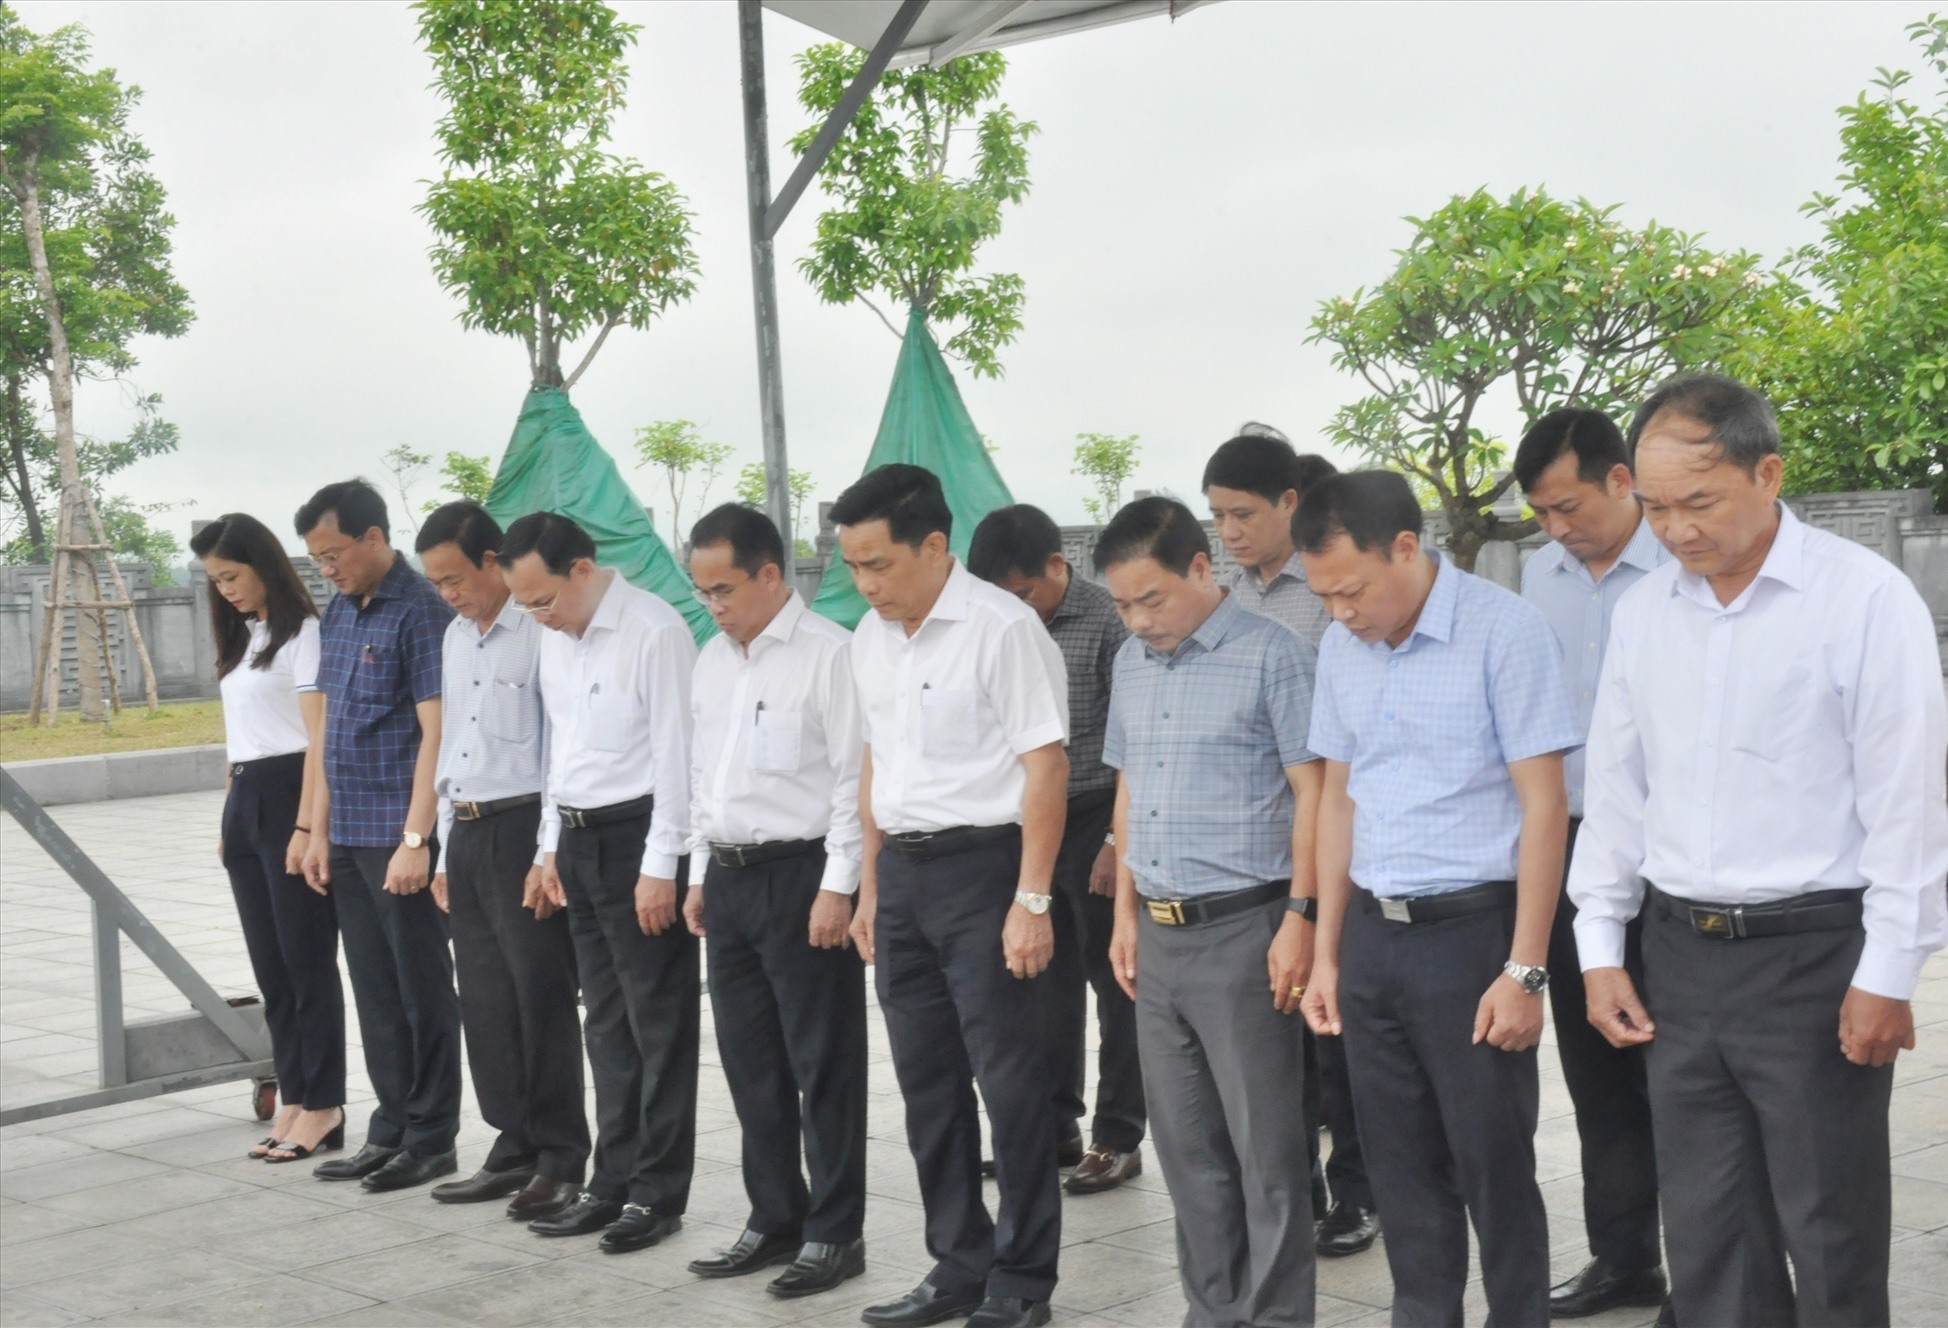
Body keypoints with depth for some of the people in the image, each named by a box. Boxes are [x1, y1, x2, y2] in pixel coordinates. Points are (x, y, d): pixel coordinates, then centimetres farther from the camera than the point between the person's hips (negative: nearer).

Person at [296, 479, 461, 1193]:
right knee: (375, 993, 13)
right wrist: (320, 830, 14)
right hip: (349, 837, 8)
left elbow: (435, 732, -16)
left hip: (402, 838, -8)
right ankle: (391, 1130, 22)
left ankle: (431, 1138, 11)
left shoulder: (420, 612, -12)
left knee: (422, 991, 1)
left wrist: (415, 840, -19)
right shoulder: (337, 614, 13)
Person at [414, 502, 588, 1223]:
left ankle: (561, 1158, 5)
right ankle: (514, 1148, 20)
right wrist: (446, 852, 18)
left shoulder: (539, 633, -10)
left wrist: (548, 856, -17)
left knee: (540, 995, -4)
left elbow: (562, 748, -14)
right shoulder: (456, 637, 16)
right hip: (466, 831, 8)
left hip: (523, 826, -8)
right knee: (485, 999, 11)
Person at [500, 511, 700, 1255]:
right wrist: (552, 845, 15)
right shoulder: (555, 640, 11)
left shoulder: (653, 632, -15)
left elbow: (674, 751, -16)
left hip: (638, 835, -8)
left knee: (658, 1022, 1)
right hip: (578, 837, 8)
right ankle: (614, 1181, 22)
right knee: (606, 1022, 14)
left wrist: (660, 865, -17)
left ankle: (658, 1192, 10)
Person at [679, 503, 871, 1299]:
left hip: (800, 873, -8)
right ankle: (773, 1219, 27)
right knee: (749, 1061, 14)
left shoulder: (827, 654, -12)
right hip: (729, 876, 8)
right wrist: (700, 874, 16)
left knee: (822, 1062, 1)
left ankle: (833, 1232, 12)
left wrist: (837, 885, -16)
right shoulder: (711, 661, 13)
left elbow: (853, 777, -14)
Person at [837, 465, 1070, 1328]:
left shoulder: (1000, 628, -13)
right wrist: (870, 887, 17)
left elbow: (1044, 765, -14)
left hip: (982, 866, -7)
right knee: (927, 1084, 14)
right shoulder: (870, 640, 9)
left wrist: (1031, 899, -17)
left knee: (1010, 1082, 1)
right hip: (901, 872, 8)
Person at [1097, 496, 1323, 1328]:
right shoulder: (1131, 664, 11)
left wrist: (1299, 917, -14)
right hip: (1157, 937, 7)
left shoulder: (1270, 655, -8)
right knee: (1188, 1145, 14)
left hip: (1243, 930, -7)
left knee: (1265, 1147, 1)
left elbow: (1310, 792, -9)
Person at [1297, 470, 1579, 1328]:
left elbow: (1544, 808, -12)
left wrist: (1524, 971, -14)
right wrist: (1326, 953, 13)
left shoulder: (1503, 631, -12)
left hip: (1469, 930, -5)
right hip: (1371, 935, 6)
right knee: (1401, 1166, 13)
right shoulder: (1341, 645, 6)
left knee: (1494, 1169, 4)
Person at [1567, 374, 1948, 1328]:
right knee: (1705, 1232, 12)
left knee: (1830, 1238, 4)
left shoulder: (1866, 597, -9)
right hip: (1679, 956, 5)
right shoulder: (1644, 611, 8)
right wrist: (1601, 950, 10)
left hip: (1812, 953, -5)